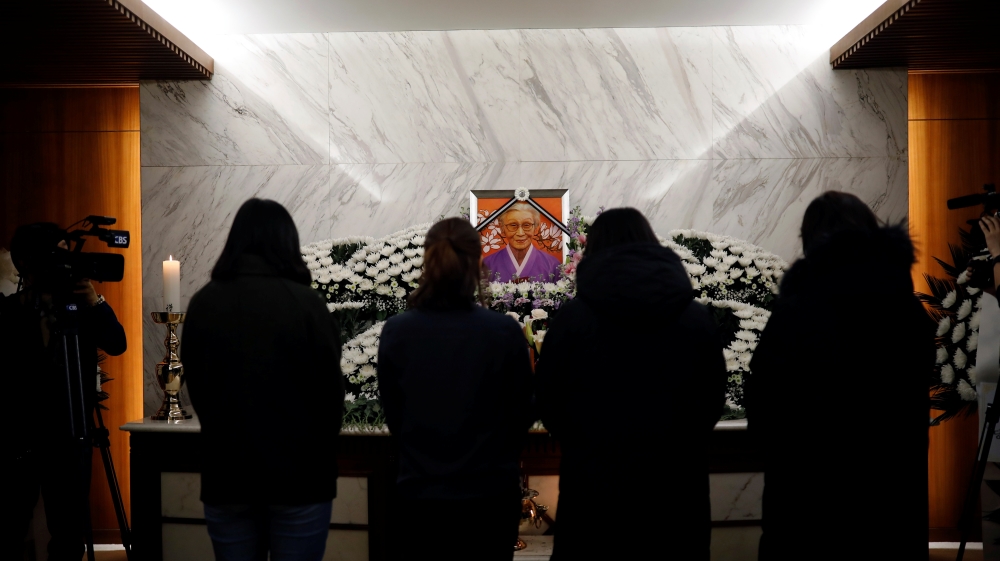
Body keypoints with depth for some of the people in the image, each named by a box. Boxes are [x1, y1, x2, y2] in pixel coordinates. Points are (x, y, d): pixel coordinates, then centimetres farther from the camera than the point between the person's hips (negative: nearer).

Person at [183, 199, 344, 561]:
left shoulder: (203, 304, -1)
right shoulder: (305, 302, -11)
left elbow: (196, 389, 9)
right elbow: (331, 389, -5)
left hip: (225, 475, 3)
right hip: (299, 476, -3)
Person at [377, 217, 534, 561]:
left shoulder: (396, 332, -9)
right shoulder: (505, 332, -13)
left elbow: (393, 415, 3)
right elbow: (521, 414, -2)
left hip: (419, 491, 1)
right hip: (490, 492, -1)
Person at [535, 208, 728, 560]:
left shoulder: (573, 317, -9)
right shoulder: (698, 319, -1)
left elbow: (549, 403, -1)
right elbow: (713, 401, 8)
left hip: (594, 487, -2)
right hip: (676, 490, 2)